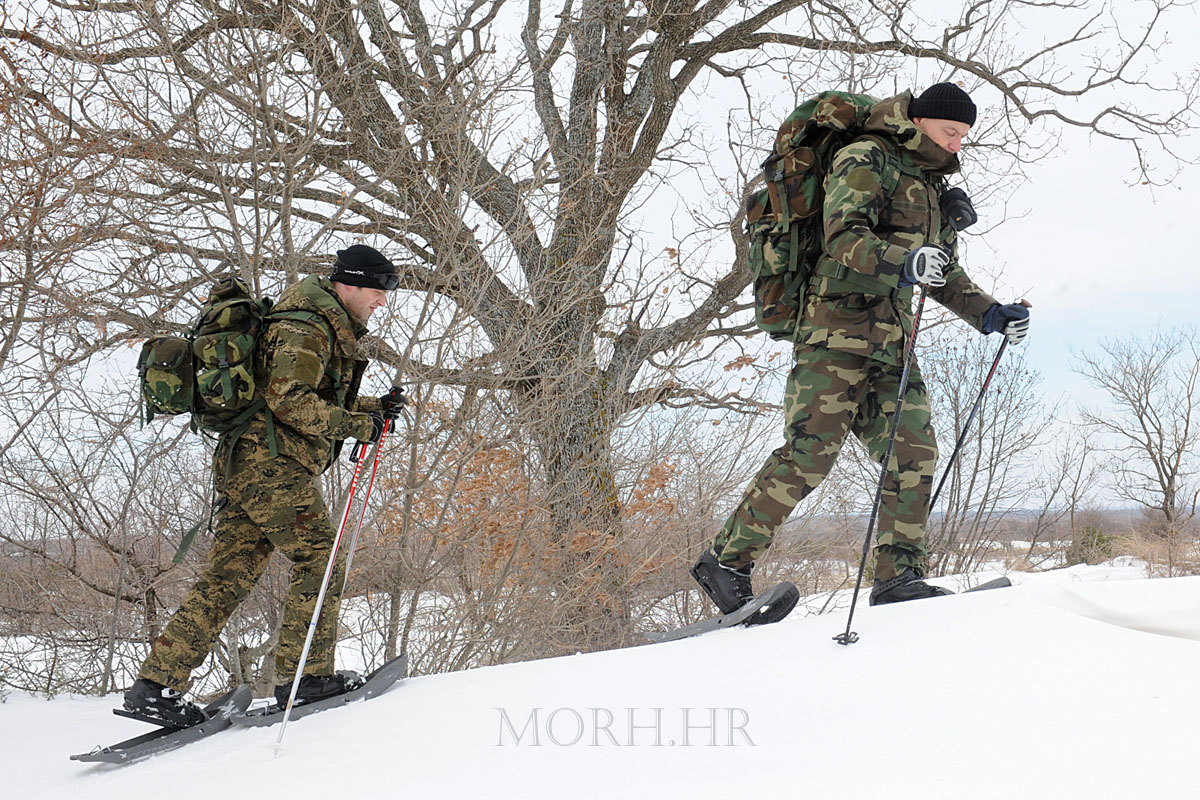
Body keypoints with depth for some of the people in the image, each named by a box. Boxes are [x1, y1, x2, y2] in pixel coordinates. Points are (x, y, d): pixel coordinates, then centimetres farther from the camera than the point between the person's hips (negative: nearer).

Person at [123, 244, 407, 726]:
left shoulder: (327, 328, 24)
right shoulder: (306, 326, -9)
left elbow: (321, 402, 30)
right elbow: (288, 398, -21)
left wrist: (375, 408, 16)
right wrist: (356, 426, -19)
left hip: (241, 465, 10)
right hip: (273, 464, -10)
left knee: (228, 578, 5)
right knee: (321, 561, -3)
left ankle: (156, 685, 3)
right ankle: (306, 675, 1)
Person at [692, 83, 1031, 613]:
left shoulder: (931, 187, 25)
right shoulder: (865, 159, -2)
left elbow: (945, 275, 31)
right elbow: (843, 236, -17)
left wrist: (989, 315, 18)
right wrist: (905, 262, -33)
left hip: (891, 340, 9)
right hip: (839, 325, -8)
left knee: (914, 454, -2)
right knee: (810, 451, -15)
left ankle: (898, 576, 3)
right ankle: (726, 560, -9)